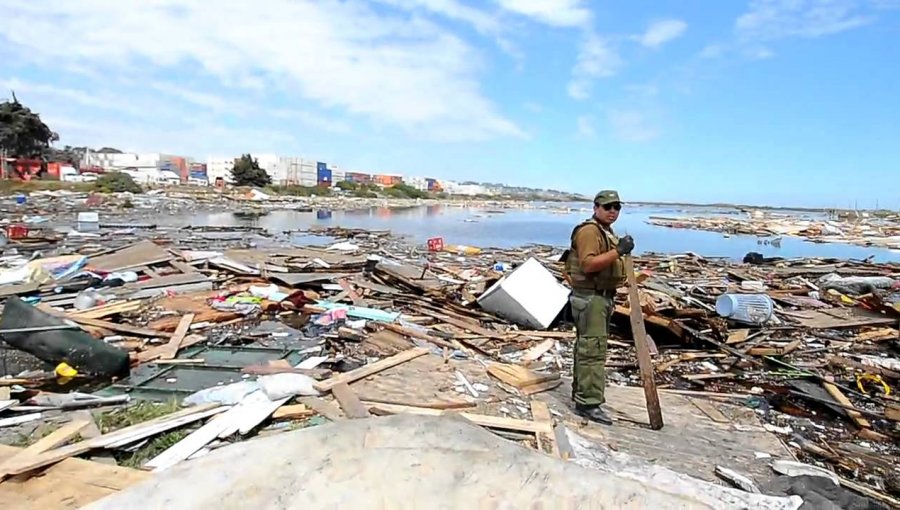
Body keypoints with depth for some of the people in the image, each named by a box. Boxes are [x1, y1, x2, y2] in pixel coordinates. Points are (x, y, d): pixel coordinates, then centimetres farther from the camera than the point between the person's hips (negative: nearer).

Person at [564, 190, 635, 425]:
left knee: (586, 346, 16)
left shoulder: (607, 232, 20)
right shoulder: (589, 231, -13)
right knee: (593, 349, -11)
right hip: (590, 297, -10)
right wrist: (618, 251, -29)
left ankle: (581, 393, 26)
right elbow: (588, 264, -26)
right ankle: (589, 403, -8)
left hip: (602, 296, 10)